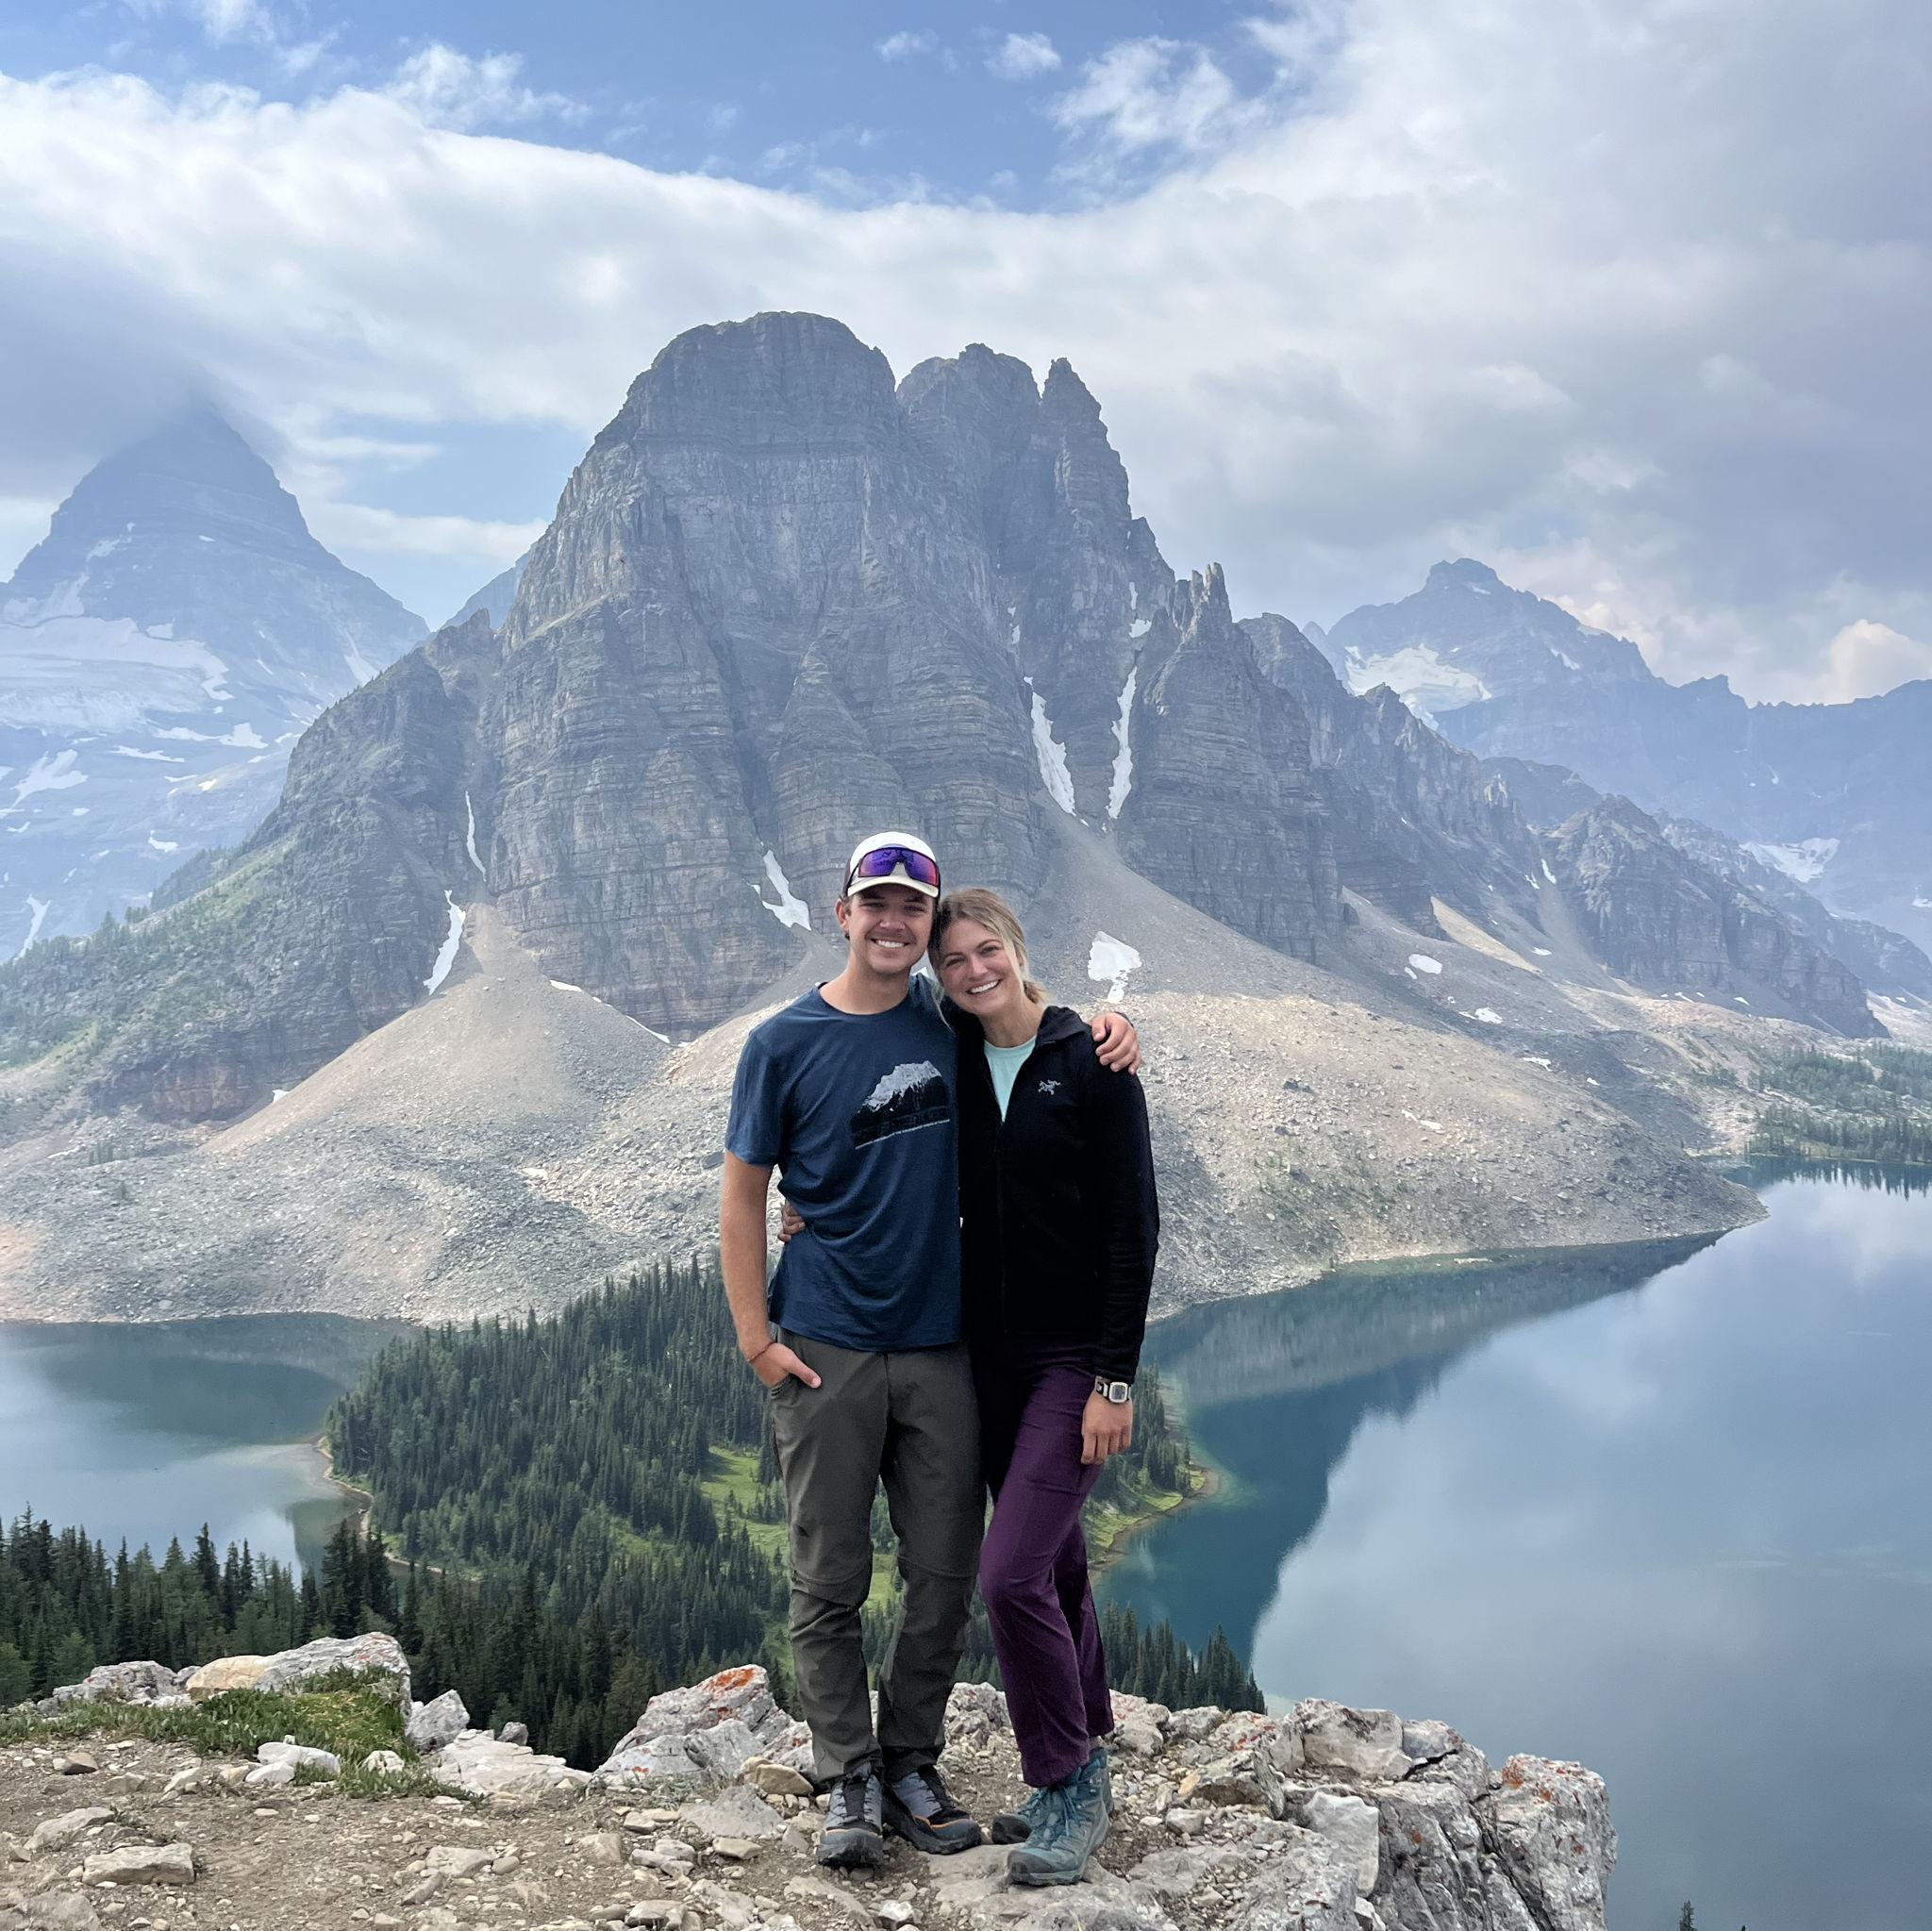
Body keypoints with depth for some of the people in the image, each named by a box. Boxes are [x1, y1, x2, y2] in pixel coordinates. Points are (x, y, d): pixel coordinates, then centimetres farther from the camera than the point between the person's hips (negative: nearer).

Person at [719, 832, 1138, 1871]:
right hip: (825, 1351, -3)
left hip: (940, 1345, 3)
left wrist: (1105, 1024, 0)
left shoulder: (950, 1019, 5)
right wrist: (755, 1338, -7)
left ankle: (911, 1764, 23)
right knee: (829, 1582, 2)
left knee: (944, 1574, 7)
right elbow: (742, 1193, 0)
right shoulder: (784, 1044, -3)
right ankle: (849, 1782, 15)